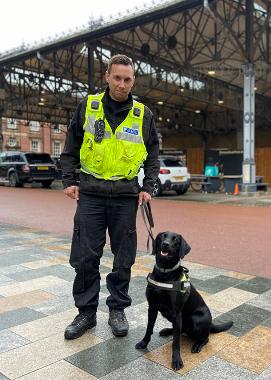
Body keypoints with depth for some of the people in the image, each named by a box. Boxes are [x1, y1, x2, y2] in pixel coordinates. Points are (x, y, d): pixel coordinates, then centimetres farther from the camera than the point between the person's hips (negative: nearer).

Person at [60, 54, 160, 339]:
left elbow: (153, 155, 11)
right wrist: (69, 181, 1)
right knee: (86, 257, 2)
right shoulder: (87, 106, 3)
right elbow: (70, 148, 9)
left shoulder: (143, 114, 4)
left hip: (125, 196, 0)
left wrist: (148, 187, 1)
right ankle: (86, 312, 19)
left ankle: (117, 310, 24)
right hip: (90, 194, 0)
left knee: (123, 258, 7)